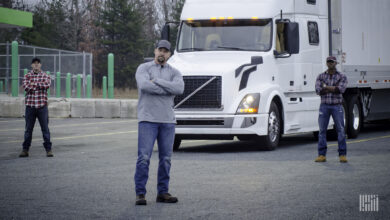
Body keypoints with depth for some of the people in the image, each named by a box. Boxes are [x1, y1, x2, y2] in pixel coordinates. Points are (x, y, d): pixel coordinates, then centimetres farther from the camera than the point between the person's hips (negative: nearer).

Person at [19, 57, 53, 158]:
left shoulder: (45, 76, 6)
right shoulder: (27, 76, 7)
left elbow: (47, 85, -13)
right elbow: (26, 87, -9)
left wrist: (34, 84, -10)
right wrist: (40, 86, -8)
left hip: (42, 105, -1)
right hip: (30, 105, 1)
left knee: (45, 128, -1)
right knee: (28, 129, 5)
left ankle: (48, 149, 3)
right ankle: (25, 150, 11)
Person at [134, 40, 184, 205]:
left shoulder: (174, 73, 10)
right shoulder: (143, 68, 1)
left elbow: (179, 89, -12)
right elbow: (144, 86, -20)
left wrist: (156, 81, -14)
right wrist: (169, 90, -13)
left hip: (167, 120, 4)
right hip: (147, 119, -4)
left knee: (166, 158, 5)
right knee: (144, 157, -10)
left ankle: (163, 193, 12)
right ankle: (140, 194, -7)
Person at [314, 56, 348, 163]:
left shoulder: (342, 77, 3)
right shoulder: (321, 76, 7)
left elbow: (341, 89, -15)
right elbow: (318, 90, -8)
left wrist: (326, 87, -9)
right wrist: (334, 88, -9)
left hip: (337, 106, -1)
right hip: (324, 105, 1)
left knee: (341, 130, -2)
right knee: (322, 130, 1)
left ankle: (342, 155, 3)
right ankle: (322, 155, 5)